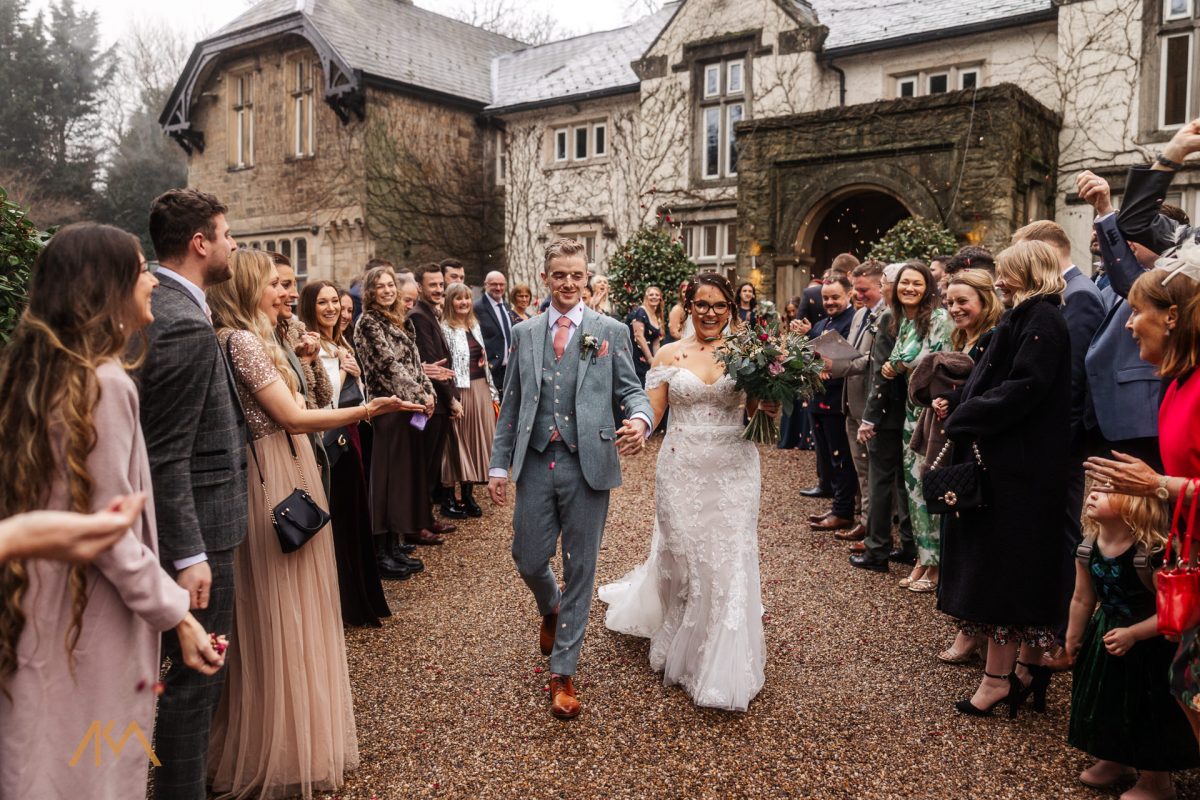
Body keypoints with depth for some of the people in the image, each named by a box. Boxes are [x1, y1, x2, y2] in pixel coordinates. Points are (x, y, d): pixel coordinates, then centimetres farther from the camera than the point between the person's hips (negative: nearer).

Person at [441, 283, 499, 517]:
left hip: (481, 389, 7)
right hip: (461, 391, -7)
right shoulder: (445, 329, -9)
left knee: (477, 438, 8)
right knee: (461, 440, 0)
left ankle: (468, 493, 16)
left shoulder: (474, 326, 14)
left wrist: (492, 391, 15)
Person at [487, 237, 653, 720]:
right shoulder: (524, 334, 10)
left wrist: (640, 419, -23)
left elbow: (631, 390, 1)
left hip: (587, 465, -2)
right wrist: (499, 464, 7)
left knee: (580, 570, 6)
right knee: (528, 561, 8)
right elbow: (511, 404, 11)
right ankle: (551, 610, 45)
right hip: (535, 464, 2)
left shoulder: (610, 331, 2)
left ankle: (563, 672, 21)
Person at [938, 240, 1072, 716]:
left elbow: (1025, 389, -23)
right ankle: (1029, 665, 25)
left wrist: (962, 419, -16)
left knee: (1000, 563, -4)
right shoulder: (1027, 317, 15)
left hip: (1018, 465, -10)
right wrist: (965, 416, 1)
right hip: (1008, 458, 10)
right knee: (1024, 566, 15)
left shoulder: (1041, 319, -14)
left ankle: (999, 675, 5)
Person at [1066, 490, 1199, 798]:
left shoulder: (1152, 553, -29)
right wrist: (1073, 639, 10)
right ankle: (1115, 761, 41)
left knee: (1148, 713, 7)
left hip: (1150, 646, -6)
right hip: (1105, 638, 6)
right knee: (1104, 703, 17)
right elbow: (1082, 600, 3)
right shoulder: (1088, 550, -9)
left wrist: (1133, 634, -28)